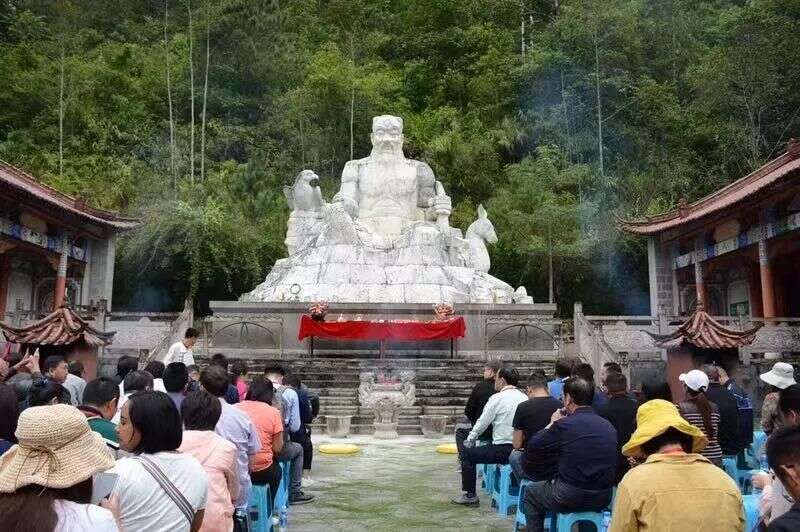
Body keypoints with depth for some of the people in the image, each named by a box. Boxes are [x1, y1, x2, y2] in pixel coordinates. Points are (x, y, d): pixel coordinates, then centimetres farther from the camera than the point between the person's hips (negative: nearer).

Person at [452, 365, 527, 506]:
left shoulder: (497, 398, -10)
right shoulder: (524, 398, 7)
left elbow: (481, 424, -5)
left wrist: (469, 440, 12)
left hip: (502, 450, -7)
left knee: (468, 453, 10)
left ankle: (470, 496, 12)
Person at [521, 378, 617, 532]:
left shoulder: (564, 424, -17)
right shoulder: (609, 426, 0)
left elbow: (531, 446, -5)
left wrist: (552, 424, 7)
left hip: (570, 498, -6)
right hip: (603, 498, 6)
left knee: (530, 492, 22)